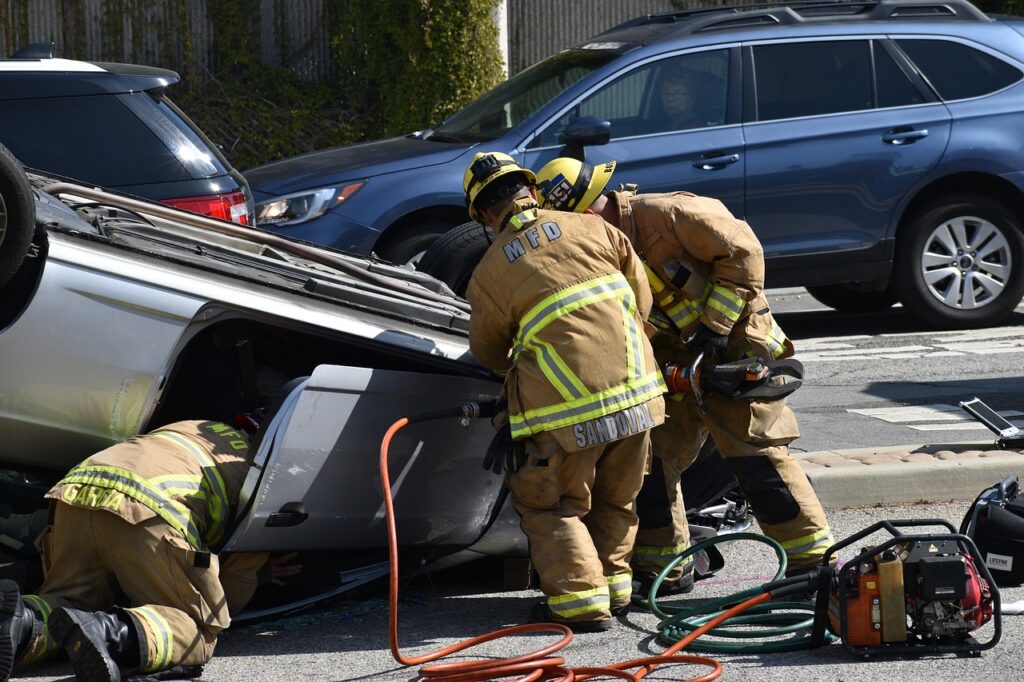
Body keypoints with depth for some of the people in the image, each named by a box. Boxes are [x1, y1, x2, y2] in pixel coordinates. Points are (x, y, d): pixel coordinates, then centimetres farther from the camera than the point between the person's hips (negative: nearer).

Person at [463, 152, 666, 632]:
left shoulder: (489, 273, 0)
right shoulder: (593, 228, 6)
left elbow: (489, 354, 14)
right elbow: (642, 299, 13)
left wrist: (514, 363, 37)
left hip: (567, 410, -4)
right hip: (635, 392, 4)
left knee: (551, 505, 10)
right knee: (615, 501, 22)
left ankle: (581, 601, 2)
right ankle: (614, 587, 27)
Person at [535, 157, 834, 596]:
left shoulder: (665, 214, -20)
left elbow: (743, 252, -20)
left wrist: (715, 326, -20)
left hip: (735, 345, -8)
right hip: (676, 362, 8)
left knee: (756, 454, -11)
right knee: (653, 455, 4)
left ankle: (814, 561, -5)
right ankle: (663, 567, 16)